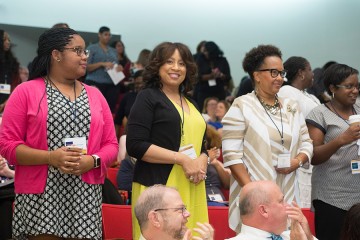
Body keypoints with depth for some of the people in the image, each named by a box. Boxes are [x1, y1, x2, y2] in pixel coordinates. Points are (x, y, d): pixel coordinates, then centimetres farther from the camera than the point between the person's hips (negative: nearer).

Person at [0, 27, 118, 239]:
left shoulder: (95, 95, 14)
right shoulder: (26, 92, 2)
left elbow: (111, 145, 13)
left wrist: (92, 161, -9)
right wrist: (50, 157, -16)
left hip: (85, 198, 3)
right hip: (41, 197, -3)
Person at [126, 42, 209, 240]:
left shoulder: (190, 104, 19)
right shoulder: (148, 97, -1)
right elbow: (135, 146, -11)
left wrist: (202, 162, 0)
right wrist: (182, 159, -14)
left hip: (192, 190, 6)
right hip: (158, 187, -6)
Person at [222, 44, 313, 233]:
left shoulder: (291, 107, 14)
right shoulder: (241, 107, -4)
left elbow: (306, 143, 17)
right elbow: (232, 155, -10)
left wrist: (298, 161, -5)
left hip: (287, 194, 5)